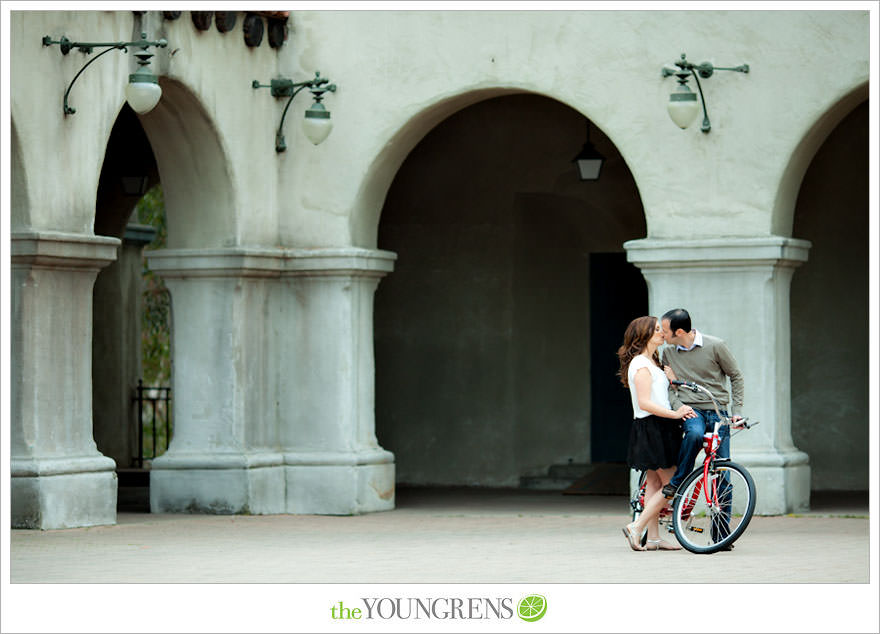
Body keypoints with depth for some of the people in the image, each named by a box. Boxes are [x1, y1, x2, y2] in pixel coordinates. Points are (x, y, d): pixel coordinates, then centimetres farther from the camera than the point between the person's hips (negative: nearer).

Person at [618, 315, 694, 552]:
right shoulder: (641, 364, -15)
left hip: (658, 430, 10)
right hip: (652, 429, -10)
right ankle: (637, 527, -8)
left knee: (654, 483, 9)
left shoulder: (651, 363, 18)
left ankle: (653, 538, 10)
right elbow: (644, 403, -22)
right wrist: (674, 414, -27)